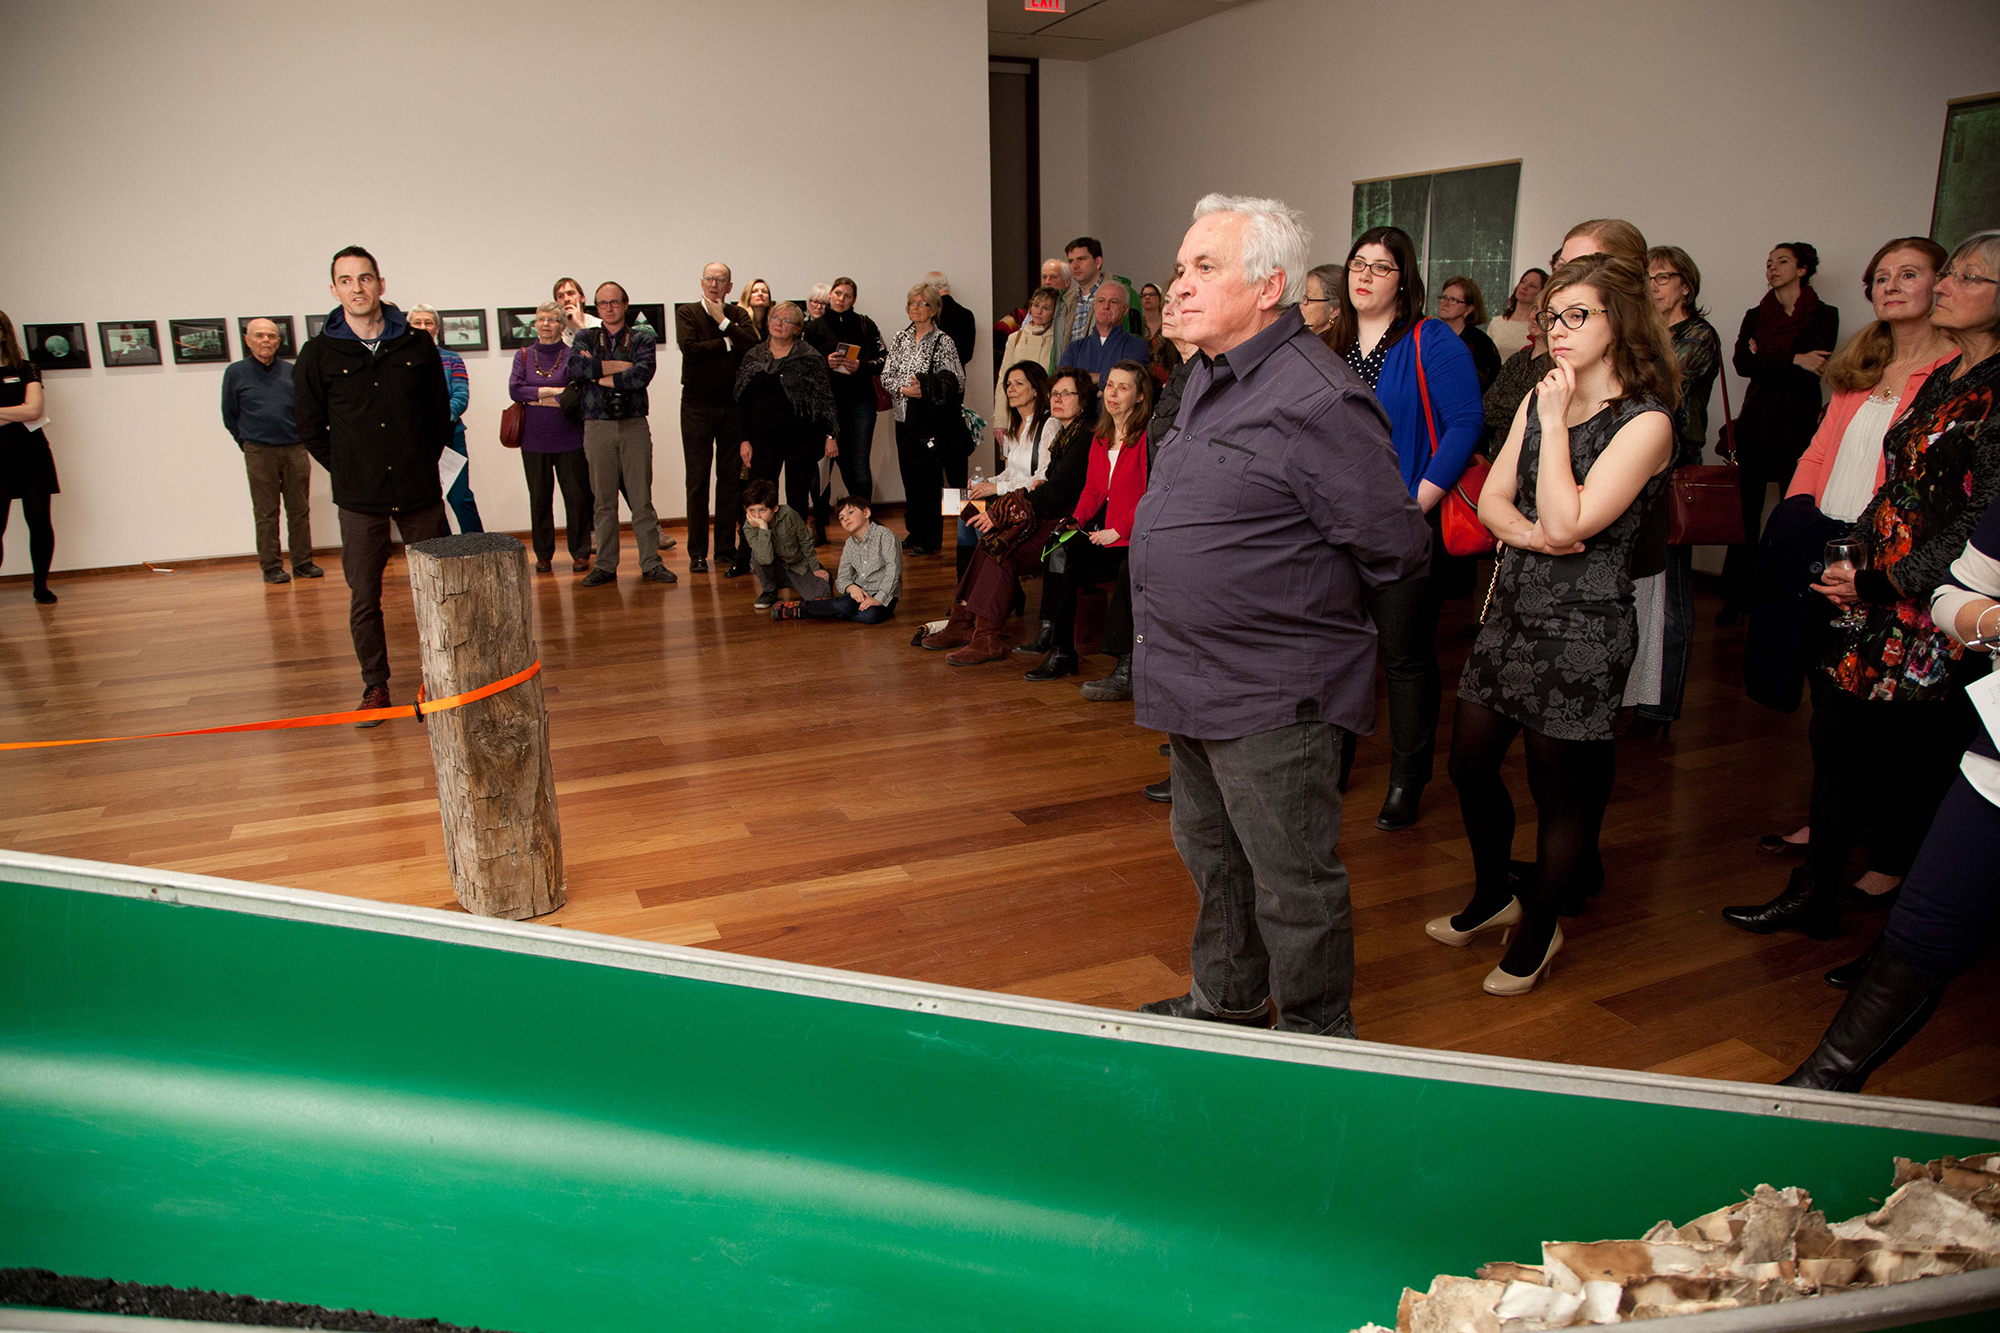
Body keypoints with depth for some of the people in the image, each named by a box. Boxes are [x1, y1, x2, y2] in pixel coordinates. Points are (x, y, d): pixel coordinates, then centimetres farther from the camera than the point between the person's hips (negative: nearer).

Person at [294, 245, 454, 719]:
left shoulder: (418, 345, 4)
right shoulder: (318, 355, 1)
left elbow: (440, 412, 12)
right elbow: (310, 427, 7)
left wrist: (423, 464, 7)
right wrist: (350, 471, 3)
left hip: (420, 492, 1)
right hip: (359, 500, -1)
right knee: (363, 599, 4)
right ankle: (375, 685, 16)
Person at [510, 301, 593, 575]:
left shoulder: (572, 355, 1)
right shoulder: (523, 355, 8)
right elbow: (515, 390, -5)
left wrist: (537, 398, -8)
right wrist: (552, 391, -11)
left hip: (569, 439, -2)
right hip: (534, 440, 2)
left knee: (576, 496, -1)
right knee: (539, 498, 6)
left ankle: (580, 553, 9)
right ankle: (543, 554, 16)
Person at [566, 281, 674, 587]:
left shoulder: (642, 339, 8)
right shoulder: (585, 338, 13)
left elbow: (643, 374, -11)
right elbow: (572, 368, -8)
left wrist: (599, 375, -6)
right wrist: (620, 366, -8)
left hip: (634, 426, -1)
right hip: (598, 426, 1)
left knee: (642, 499, -1)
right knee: (604, 501, 4)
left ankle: (651, 563, 5)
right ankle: (605, 566, 10)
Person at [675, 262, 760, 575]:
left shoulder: (738, 314, 8)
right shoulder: (687, 313, 2)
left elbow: (752, 345, -11)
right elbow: (690, 348, -15)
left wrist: (722, 320, -10)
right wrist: (728, 342, -8)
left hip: (732, 405, 2)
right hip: (697, 405, -2)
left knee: (731, 478, 4)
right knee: (698, 479, 2)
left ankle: (726, 547, 13)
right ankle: (697, 552, 8)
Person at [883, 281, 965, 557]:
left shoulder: (943, 342, -4)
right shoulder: (900, 340, 10)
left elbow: (957, 382, -8)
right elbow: (886, 376, 8)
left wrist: (927, 389, -18)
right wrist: (904, 389, -10)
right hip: (904, 420, 5)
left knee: (929, 477, -3)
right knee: (909, 476, 9)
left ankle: (930, 538, 5)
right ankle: (914, 532, 21)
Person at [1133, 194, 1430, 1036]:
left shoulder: (1318, 400, -20)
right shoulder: (1208, 380, 9)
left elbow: (1396, 554, -17)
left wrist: (1300, 594, -4)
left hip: (1270, 696, -10)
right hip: (1194, 682, 10)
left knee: (1292, 882, 7)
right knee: (1211, 854, 24)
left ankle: (1315, 1040, 27)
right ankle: (1226, 999, 45)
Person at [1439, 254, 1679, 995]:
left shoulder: (1645, 422, -13)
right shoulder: (1539, 400, 10)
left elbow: (1568, 523, -22)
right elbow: (1492, 500, 6)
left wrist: (1556, 420, -16)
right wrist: (1531, 533, -16)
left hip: (1582, 629, -7)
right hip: (1514, 610, 7)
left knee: (1560, 792, 6)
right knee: (1469, 763, 14)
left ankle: (1539, 931, 27)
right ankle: (1493, 896, 38)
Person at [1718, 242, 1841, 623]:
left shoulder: (1824, 315, 5)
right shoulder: (1755, 316, 14)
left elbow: (1811, 370, -9)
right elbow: (1742, 362, -3)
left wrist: (1764, 360, -3)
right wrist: (1792, 360, -10)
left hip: (1799, 423, -2)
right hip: (1755, 422, 3)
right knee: (1746, 510, 1)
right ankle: (1735, 597, 7)